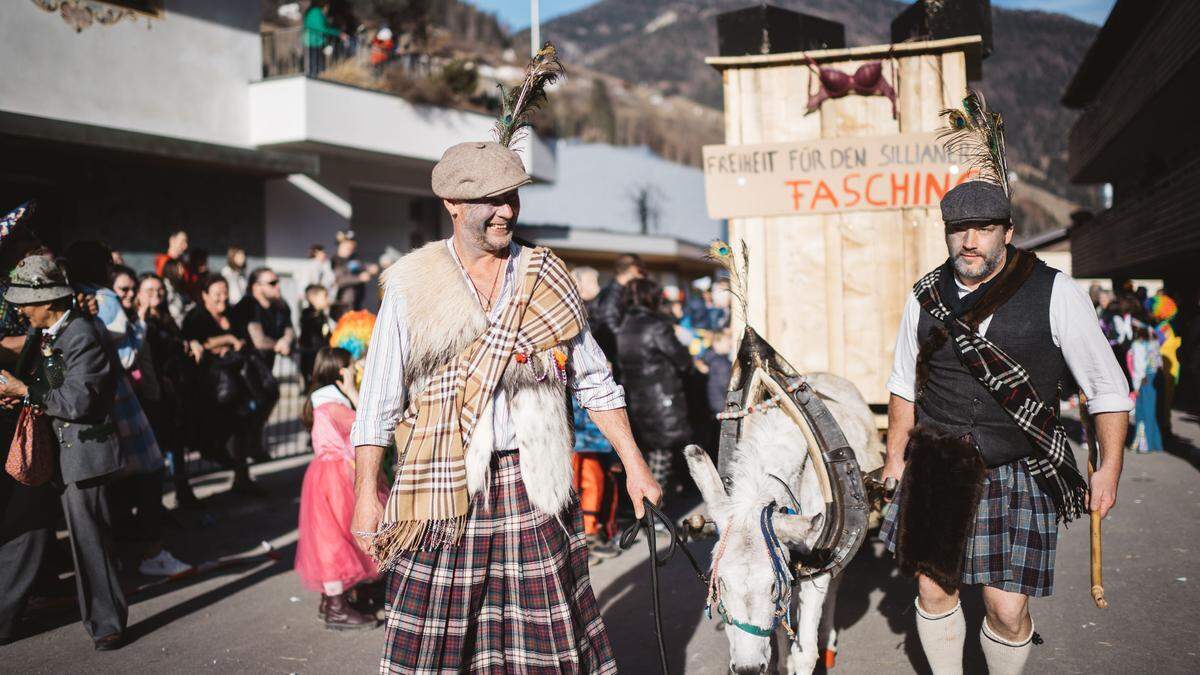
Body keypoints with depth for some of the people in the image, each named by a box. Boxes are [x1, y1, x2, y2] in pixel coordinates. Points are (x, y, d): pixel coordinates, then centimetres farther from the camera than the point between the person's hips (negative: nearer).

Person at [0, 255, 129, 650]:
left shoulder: (82, 335, -18)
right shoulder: (43, 335, 12)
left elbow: (77, 401, -23)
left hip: (85, 451, -9)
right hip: (63, 451, 9)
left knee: (89, 537, -4)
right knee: (82, 535, 17)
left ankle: (107, 622, 5)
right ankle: (97, 614, 29)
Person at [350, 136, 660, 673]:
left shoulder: (547, 280, 7)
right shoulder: (412, 287, 1)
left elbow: (594, 382, 11)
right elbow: (378, 402, 1)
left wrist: (634, 466, 7)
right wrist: (366, 495, -3)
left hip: (532, 487, 2)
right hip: (444, 492, -1)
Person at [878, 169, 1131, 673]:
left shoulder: (1056, 295, -8)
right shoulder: (926, 296, 2)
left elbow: (1107, 388, -2)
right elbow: (904, 385, 14)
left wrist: (1109, 469, -4)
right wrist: (895, 457, 13)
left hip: (1019, 476, -3)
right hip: (936, 473, 3)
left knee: (1007, 609, -4)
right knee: (934, 591, 9)